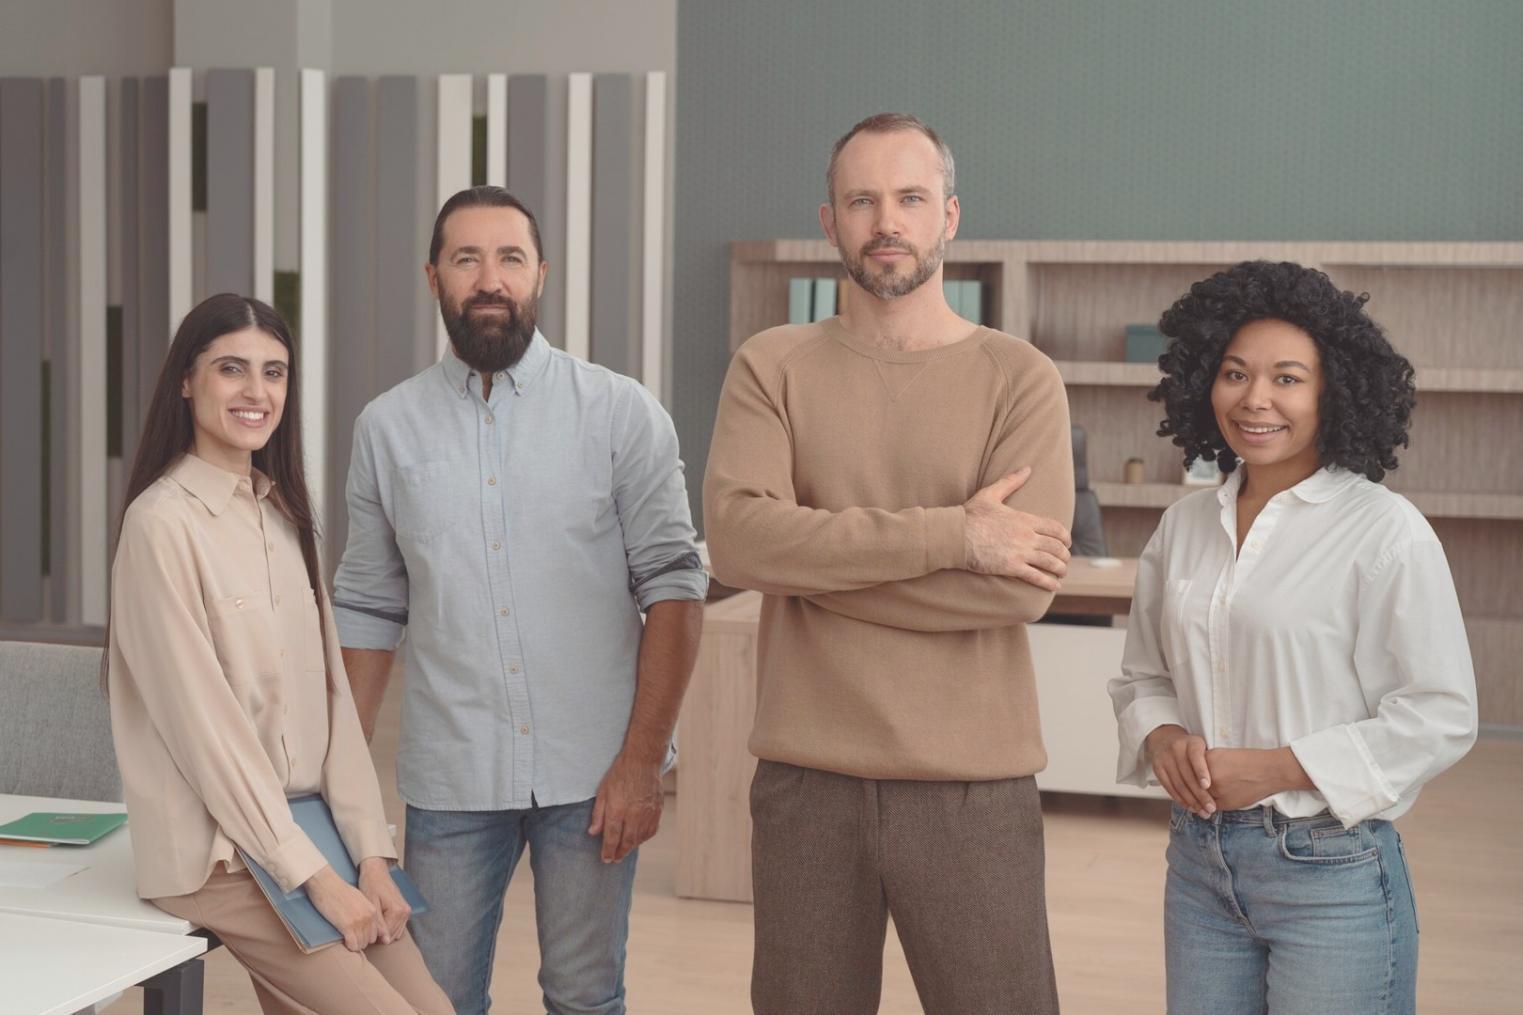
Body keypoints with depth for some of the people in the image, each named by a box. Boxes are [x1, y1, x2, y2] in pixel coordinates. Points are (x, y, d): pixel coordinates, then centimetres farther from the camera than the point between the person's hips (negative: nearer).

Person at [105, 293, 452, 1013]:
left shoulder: (285, 514, 11)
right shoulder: (163, 522, -12)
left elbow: (330, 691, 7)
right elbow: (204, 720, -16)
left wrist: (370, 852, -2)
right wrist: (316, 878, -16)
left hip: (307, 829, 7)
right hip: (216, 856, -7)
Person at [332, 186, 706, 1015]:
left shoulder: (620, 412, -2)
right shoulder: (388, 426, 6)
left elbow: (673, 587, -4)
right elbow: (369, 610, 10)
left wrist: (642, 760, -10)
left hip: (590, 774, -2)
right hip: (450, 781, 2)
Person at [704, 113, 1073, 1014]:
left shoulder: (1021, 379, -1)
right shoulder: (773, 367, 2)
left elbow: (1022, 587, -14)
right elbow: (737, 536, -14)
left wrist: (816, 558, -11)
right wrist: (948, 534, -18)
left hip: (973, 783, -1)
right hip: (806, 779, 2)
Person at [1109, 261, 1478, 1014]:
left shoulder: (1385, 531, -11)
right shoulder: (1184, 527, 6)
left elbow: (1439, 717, -11)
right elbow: (1142, 676, 15)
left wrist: (1279, 767, -16)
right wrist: (1162, 738, -7)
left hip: (1331, 871, -5)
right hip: (1198, 860, 5)